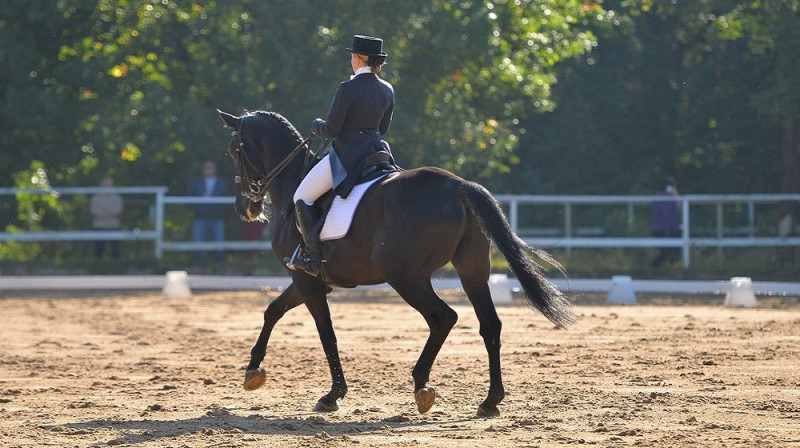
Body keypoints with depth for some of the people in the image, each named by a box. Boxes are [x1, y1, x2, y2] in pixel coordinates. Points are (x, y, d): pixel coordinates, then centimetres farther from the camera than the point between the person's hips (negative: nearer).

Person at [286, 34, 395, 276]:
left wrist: (316, 125, 7)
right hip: (376, 152, 7)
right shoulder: (388, 90, 4)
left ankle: (313, 257, -1)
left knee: (302, 198, 5)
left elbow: (330, 130, -15)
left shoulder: (348, 89, -17)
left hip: (347, 155, -7)